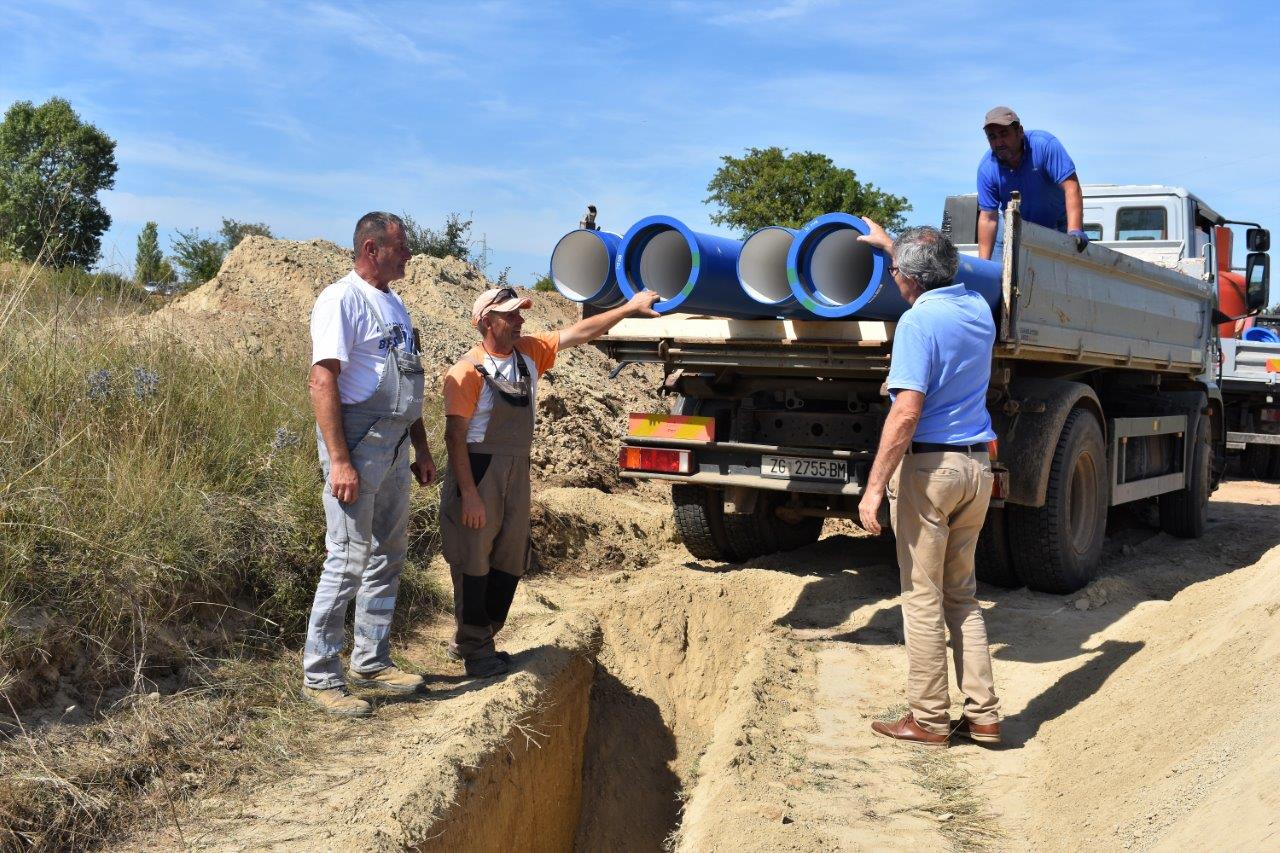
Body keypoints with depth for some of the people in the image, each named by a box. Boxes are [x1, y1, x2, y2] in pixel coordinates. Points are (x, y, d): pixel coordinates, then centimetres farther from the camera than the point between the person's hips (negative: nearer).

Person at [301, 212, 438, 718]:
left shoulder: (394, 303, 17)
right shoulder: (342, 300, -11)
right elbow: (322, 381, -18)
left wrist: (421, 449, 19)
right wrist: (339, 462, -24)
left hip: (395, 446, 9)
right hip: (357, 442, -9)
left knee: (388, 557, 14)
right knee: (348, 561, -7)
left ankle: (370, 661, 27)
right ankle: (319, 676, 4)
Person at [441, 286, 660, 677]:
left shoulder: (529, 352, 4)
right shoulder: (468, 371, -16)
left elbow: (578, 333, 10)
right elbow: (455, 436, -17)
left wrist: (629, 308, 8)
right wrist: (469, 493, -20)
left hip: (516, 470, 8)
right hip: (478, 471, -7)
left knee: (510, 562, 12)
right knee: (474, 564, 2)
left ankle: (473, 641, 26)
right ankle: (475, 649, 15)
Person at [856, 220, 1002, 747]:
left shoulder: (918, 321, -13)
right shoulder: (978, 308, 9)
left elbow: (906, 413, -21)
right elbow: (938, 277, 34)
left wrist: (874, 488, -19)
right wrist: (889, 242, 45)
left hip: (928, 466, -8)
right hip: (977, 466, 8)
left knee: (923, 599, 2)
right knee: (962, 595, 15)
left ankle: (929, 720, 9)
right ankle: (982, 715, 15)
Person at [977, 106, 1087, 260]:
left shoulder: (1045, 144, -26)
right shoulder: (987, 168, -17)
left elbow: (1071, 187, -31)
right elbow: (988, 218, -15)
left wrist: (1075, 230, -43)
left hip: (1058, 226, -2)